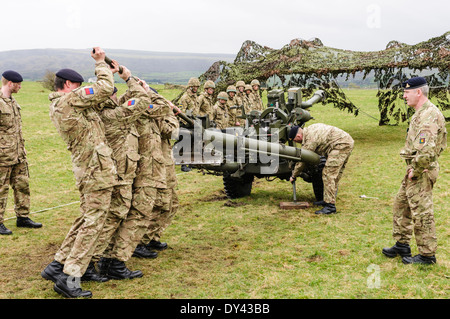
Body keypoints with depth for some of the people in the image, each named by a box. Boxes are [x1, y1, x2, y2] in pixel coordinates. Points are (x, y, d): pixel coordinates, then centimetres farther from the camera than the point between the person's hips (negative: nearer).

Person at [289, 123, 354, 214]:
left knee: (328, 174, -10)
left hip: (340, 145, -11)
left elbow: (302, 161, -5)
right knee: (335, 174, 17)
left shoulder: (309, 140, -13)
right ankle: (328, 200, 26)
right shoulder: (309, 129, 15)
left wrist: (293, 176, 8)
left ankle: (330, 206, -11)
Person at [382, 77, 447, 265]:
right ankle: (402, 245, 30)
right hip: (414, 170, 11)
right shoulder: (420, 113, 13)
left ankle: (427, 255, 10)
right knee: (401, 205, 19)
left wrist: (415, 171, -19)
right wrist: (412, 169, 16)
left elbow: (427, 150, -31)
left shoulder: (429, 116, -21)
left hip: (422, 172, -11)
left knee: (421, 213, -2)